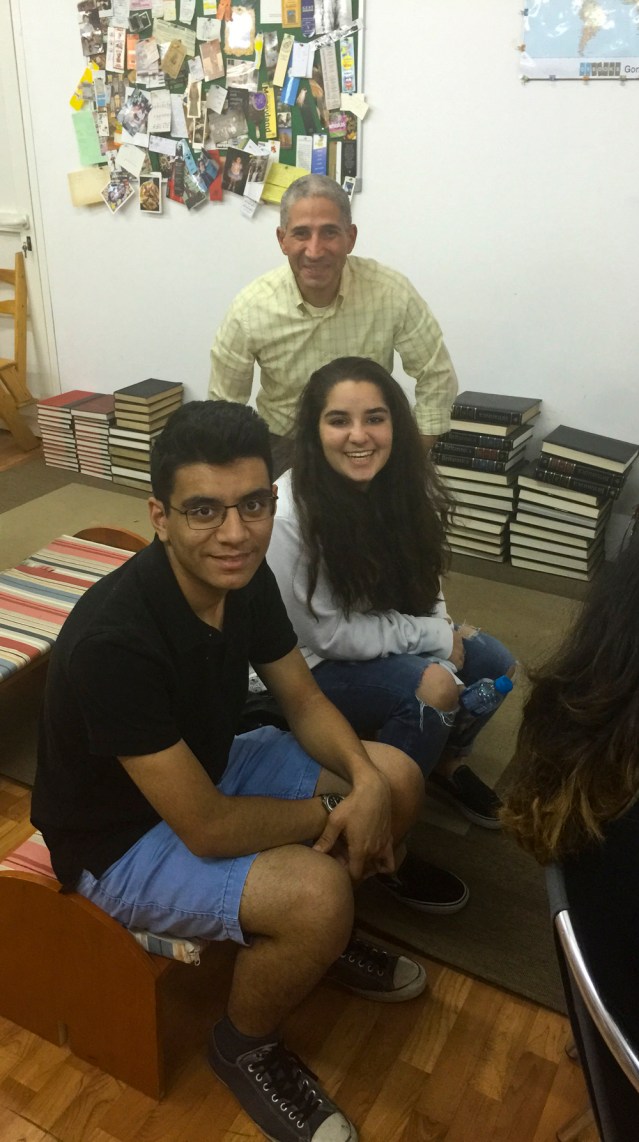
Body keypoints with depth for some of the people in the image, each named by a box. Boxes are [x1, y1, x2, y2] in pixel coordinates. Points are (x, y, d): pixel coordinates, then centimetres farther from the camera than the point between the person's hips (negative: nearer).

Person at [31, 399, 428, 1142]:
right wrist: (331, 813, -16)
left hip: (207, 768, 8)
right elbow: (207, 828, -31)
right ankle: (246, 1047, 6)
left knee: (398, 777, -1)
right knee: (316, 892, -28)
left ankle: (321, 939, 25)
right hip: (122, 837, -7)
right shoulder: (115, 640, -36)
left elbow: (302, 699, 0)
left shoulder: (244, 577, -13)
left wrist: (366, 781, -18)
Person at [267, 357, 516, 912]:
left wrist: (445, 637, -17)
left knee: (494, 664, -3)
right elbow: (327, 634, -24)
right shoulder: (290, 514, -30)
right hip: (306, 665, -7)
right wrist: (434, 640, -20)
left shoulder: (404, 485, -11)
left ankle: (447, 763, 27)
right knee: (430, 689, -26)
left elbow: (423, 585, 1)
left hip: (384, 640, 7)